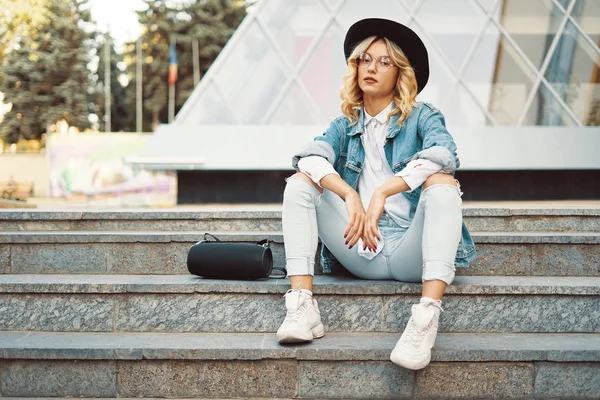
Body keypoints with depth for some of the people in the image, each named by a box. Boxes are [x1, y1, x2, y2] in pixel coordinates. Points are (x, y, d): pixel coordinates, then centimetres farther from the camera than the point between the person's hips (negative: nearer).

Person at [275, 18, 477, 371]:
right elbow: (310, 158, -7)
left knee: (442, 182, -28)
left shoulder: (421, 117, 6)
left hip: (409, 249, -3)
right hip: (361, 255, 3)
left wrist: (382, 193, -24)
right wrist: (350, 195, -23)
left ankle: (426, 319, -44)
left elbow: (443, 154, -18)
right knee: (300, 182, -10)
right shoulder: (346, 125, 15)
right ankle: (302, 307, -26)